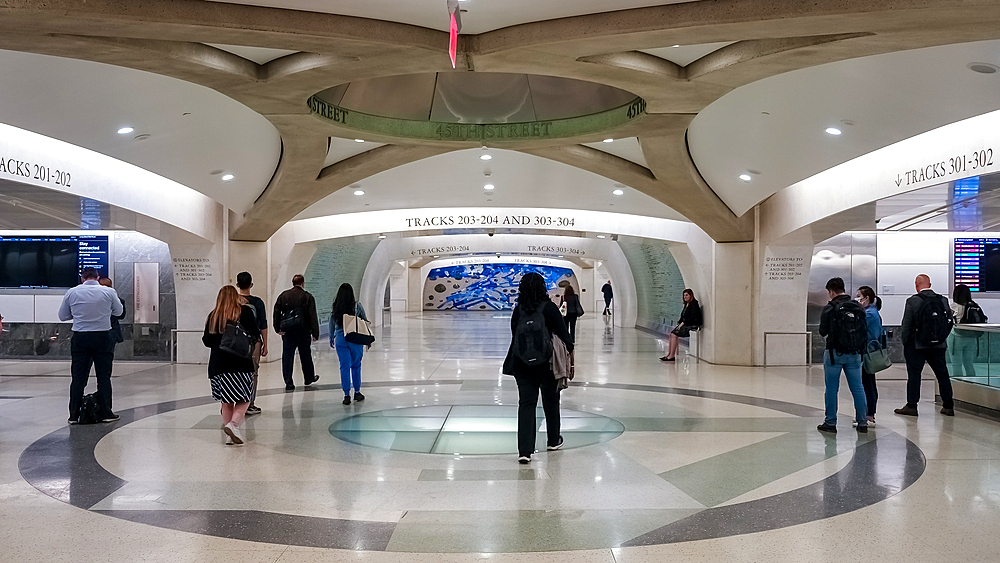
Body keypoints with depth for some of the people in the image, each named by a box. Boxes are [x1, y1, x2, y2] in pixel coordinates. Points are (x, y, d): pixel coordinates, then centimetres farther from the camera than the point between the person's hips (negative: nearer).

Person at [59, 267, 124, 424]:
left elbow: (62, 316, 9)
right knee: (104, 377, 5)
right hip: (103, 336, -1)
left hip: (80, 337, 1)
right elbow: (118, 312, 11)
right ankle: (106, 413, 6)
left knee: (78, 377, 6)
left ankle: (74, 415, 7)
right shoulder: (109, 292, -2)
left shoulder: (72, 292, 1)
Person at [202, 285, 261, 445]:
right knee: (244, 399, 3)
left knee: (226, 402, 11)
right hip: (241, 362, -3)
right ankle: (233, 424, -19)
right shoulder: (245, 311, -1)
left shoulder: (213, 316, 7)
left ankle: (230, 436, 11)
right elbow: (255, 335, -4)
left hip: (218, 363, 3)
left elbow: (207, 341, 10)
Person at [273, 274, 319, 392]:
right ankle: (309, 377, 29)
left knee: (287, 356, 2)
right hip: (302, 330, -2)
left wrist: (278, 329, 10)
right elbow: (313, 316, -6)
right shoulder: (307, 296, -4)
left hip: (287, 330, 2)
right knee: (305, 354, 13)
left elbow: (276, 313, 6)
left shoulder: (283, 295, 6)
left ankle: (288, 383, -1)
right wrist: (315, 333, -3)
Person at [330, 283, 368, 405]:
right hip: (356, 339, -1)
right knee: (356, 366, 12)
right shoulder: (357, 306, -6)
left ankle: (346, 395, 6)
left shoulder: (335, 307, -1)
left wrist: (331, 339, 19)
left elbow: (332, 324, 6)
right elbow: (365, 322, 0)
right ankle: (357, 392, 20)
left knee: (344, 367, 6)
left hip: (340, 339, 1)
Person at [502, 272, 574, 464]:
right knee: (551, 401, 18)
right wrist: (569, 350, 5)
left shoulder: (518, 310, -2)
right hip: (546, 363, -2)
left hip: (522, 364, 2)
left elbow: (515, 336, 5)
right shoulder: (549, 308, -11)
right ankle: (553, 441, 36)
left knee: (526, 404, 3)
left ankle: (524, 450, -7)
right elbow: (563, 335, -9)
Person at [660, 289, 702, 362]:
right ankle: (668, 354, -9)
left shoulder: (694, 304, -11)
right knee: (671, 333, -8)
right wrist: (679, 322, 5)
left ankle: (672, 356, -19)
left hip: (692, 326, -9)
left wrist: (683, 323, -18)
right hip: (685, 324, 9)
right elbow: (683, 317, 23)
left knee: (674, 334, -21)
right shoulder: (686, 304, 18)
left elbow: (693, 317, -19)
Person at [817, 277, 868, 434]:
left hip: (835, 353, -4)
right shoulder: (858, 308, 4)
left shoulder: (829, 309, -10)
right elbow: (865, 331, 8)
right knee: (858, 388, 10)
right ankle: (862, 423, 13)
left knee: (832, 389, 3)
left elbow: (822, 331, -4)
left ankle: (830, 423, 7)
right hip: (854, 354, 4)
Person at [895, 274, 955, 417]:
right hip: (939, 345, 4)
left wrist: (904, 341, 4)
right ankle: (948, 406, 17)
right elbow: (949, 321, 6)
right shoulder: (943, 300, 0)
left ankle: (911, 406, 5)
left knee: (914, 374, 3)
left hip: (917, 345, -4)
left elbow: (906, 324, -9)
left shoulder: (912, 301, -12)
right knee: (942, 374, 12)